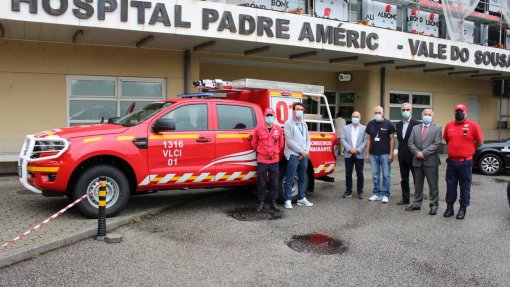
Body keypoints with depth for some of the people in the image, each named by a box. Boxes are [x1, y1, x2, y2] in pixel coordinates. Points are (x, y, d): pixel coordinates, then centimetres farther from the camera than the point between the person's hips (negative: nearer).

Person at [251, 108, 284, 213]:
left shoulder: (278, 129, 4)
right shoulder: (258, 129, -2)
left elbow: (281, 144, 15)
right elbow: (254, 144, 8)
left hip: (274, 160, 2)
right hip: (262, 160, -2)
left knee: (274, 183, 7)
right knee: (261, 183, 3)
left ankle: (273, 203, 18)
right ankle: (261, 203, 13)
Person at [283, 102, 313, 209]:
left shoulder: (304, 124, 15)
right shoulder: (288, 123, -6)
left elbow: (308, 139, 13)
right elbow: (289, 141, -13)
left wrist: (306, 151, -4)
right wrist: (301, 151, -13)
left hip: (304, 155, 7)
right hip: (293, 155, -7)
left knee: (303, 178, 12)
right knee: (290, 179, -4)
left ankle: (302, 198, 21)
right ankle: (288, 200, 1)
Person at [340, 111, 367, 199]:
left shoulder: (364, 128, 2)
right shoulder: (346, 128, 8)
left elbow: (366, 141, -4)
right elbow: (342, 140, 1)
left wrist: (358, 150, -14)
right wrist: (350, 149, -11)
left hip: (359, 155, -2)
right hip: (348, 154, 2)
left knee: (360, 174, 3)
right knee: (348, 174, 6)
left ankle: (360, 192, 13)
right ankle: (348, 191, 16)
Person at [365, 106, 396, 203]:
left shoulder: (388, 124, -2)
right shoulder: (370, 124, 7)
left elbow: (392, 139, -1)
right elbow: (368, 139, 10)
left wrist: (391, 154, -7)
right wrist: (367, 154, 7)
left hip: (385, 154, -3)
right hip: (373, 154, 3)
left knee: (386, 175, 0)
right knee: (375, 175, 9)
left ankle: (385, 194, 9)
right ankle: (377, 194, 19)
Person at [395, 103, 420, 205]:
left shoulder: (416, 124, -9)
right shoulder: (398, 124, 11)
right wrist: (401, 151, 6)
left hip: (413, 155, -6)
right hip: (402, 155, 6)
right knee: (404, 179, 13)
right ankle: (405, 198, 23)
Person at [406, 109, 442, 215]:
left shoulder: (437, 129, 1)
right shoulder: (415, 128, 11)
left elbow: (436, 144, -10)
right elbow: (410, 142, 3)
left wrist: (424, 153, -17)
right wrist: (417, 152, -12)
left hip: (431, 161, -3)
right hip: (417, 161, 3)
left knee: (433, 185, 2)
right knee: (417, 184, 12)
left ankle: (434, 205, 12)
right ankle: (417, 204, 23)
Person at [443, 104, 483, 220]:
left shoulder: (473, 125, -5)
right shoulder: (449, 125, 5)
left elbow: (479, 142, 2)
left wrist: (468, 150, 10)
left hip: (466, 163, -3)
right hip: (451, 162, 3)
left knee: (465, 187, 5)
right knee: (450, 186, 10)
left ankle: (463, 208, 17)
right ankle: (449, 207, 20)